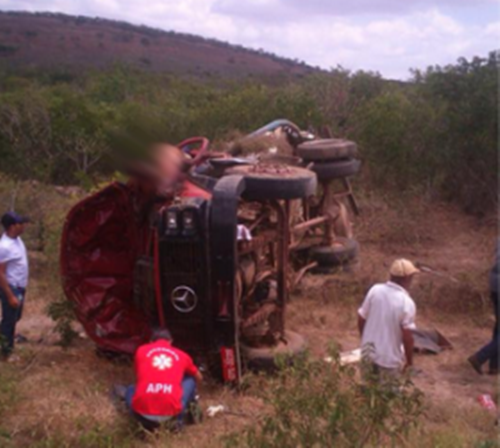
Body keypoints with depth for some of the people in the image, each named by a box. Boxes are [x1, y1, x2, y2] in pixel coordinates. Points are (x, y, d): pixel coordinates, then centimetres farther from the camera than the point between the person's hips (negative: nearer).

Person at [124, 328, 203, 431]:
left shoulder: (141, 350, 17)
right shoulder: (181, 355, 19)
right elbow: (199, 378, 39)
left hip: (142, 411, 0)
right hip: (170, 412, 0)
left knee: (130, 390, 36)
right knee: (190, 381, 28)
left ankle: (147, 422, 13)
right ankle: (178, 420, 18)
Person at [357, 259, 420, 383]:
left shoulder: (375, 290, -9)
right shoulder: (407, 303, -21)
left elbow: (361, 319, 0)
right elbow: (407, 337, -20)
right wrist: (409, 361, -5)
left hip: (368, 353, 5)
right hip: (390, 360, -4)